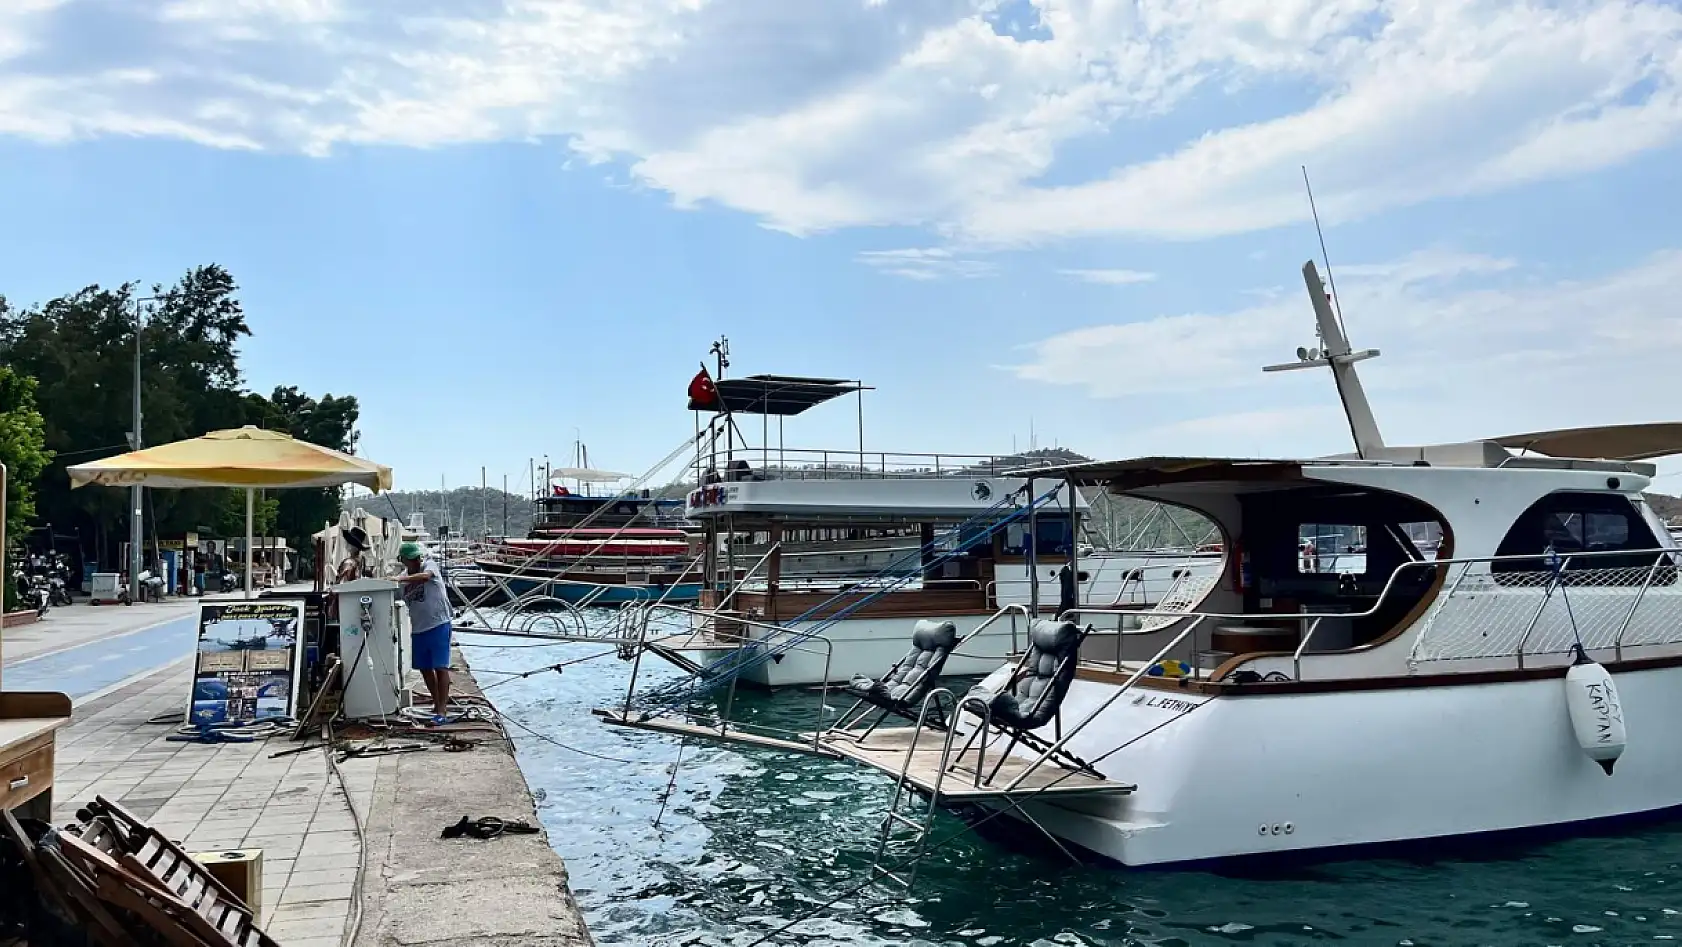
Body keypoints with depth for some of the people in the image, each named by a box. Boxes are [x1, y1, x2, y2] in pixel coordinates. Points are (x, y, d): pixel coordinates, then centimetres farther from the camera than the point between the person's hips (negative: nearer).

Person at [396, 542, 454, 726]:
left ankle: (443, 711, -8)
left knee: (440, 667, -8)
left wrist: (400, 579, -39)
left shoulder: (429, 565, -9)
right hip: (418, 628, 7)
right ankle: (437, 704, 29)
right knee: (425, 668, 14)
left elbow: (425, 576, -32)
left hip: (438, 624, -7)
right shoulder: (404, 575, 8)